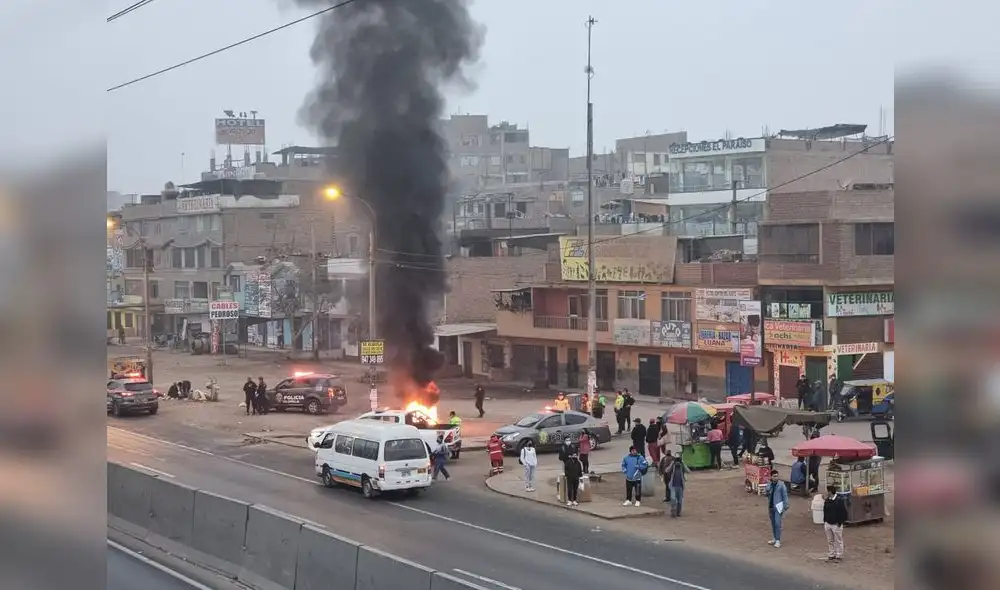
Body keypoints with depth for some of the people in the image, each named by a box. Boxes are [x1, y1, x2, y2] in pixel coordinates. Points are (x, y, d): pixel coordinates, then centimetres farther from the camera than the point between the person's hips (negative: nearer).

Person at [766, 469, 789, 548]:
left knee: (777, 523, -12)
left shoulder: (781, 484, -8)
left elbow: (785, 496, -7)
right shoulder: (769, 484, 6)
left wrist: (785, 506, -9)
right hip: (771, 506, 5)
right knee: (773, 523, 13)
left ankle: (778, 541, -9)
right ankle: (774, 539, 25)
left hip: (778, 506, -5)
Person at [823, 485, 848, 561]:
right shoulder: (827, 501, 6)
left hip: (836, 524, -6)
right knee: (830, 541, 12)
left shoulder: (840, 500, -13)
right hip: (828, 524, 6)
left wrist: (840, 523, -13)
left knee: (838, 541, 4)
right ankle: (831, 555, 22)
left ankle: (839, 556, 12)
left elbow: (844, 512, -12)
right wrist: (824, 522, 11)